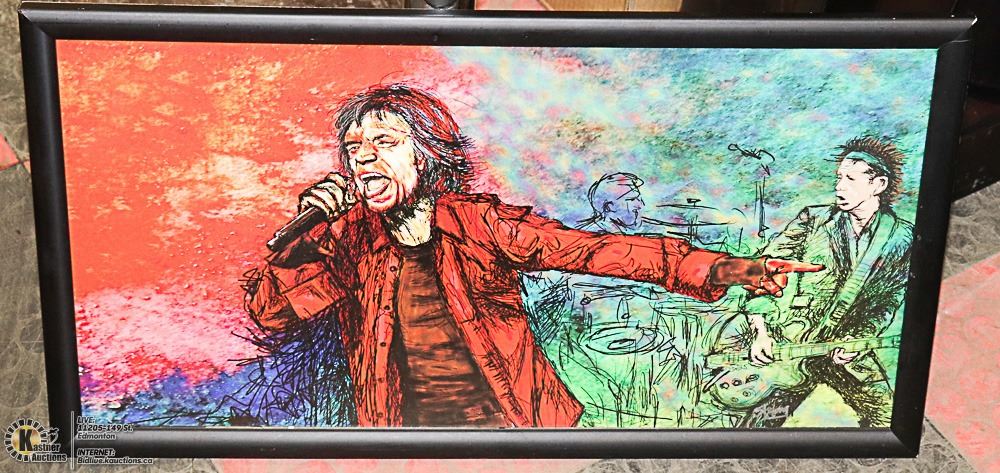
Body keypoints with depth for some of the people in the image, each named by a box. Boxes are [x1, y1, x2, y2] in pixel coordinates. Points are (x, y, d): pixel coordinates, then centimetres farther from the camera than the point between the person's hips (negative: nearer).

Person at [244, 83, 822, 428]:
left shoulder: (480, 222, -5)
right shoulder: (349, 241, 1)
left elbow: (594, 250, -11)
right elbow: (270, 311, -1)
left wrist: (720, 268, -21)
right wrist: (306, 233, -17)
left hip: (514, 419, -1)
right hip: (409, 427, 1)